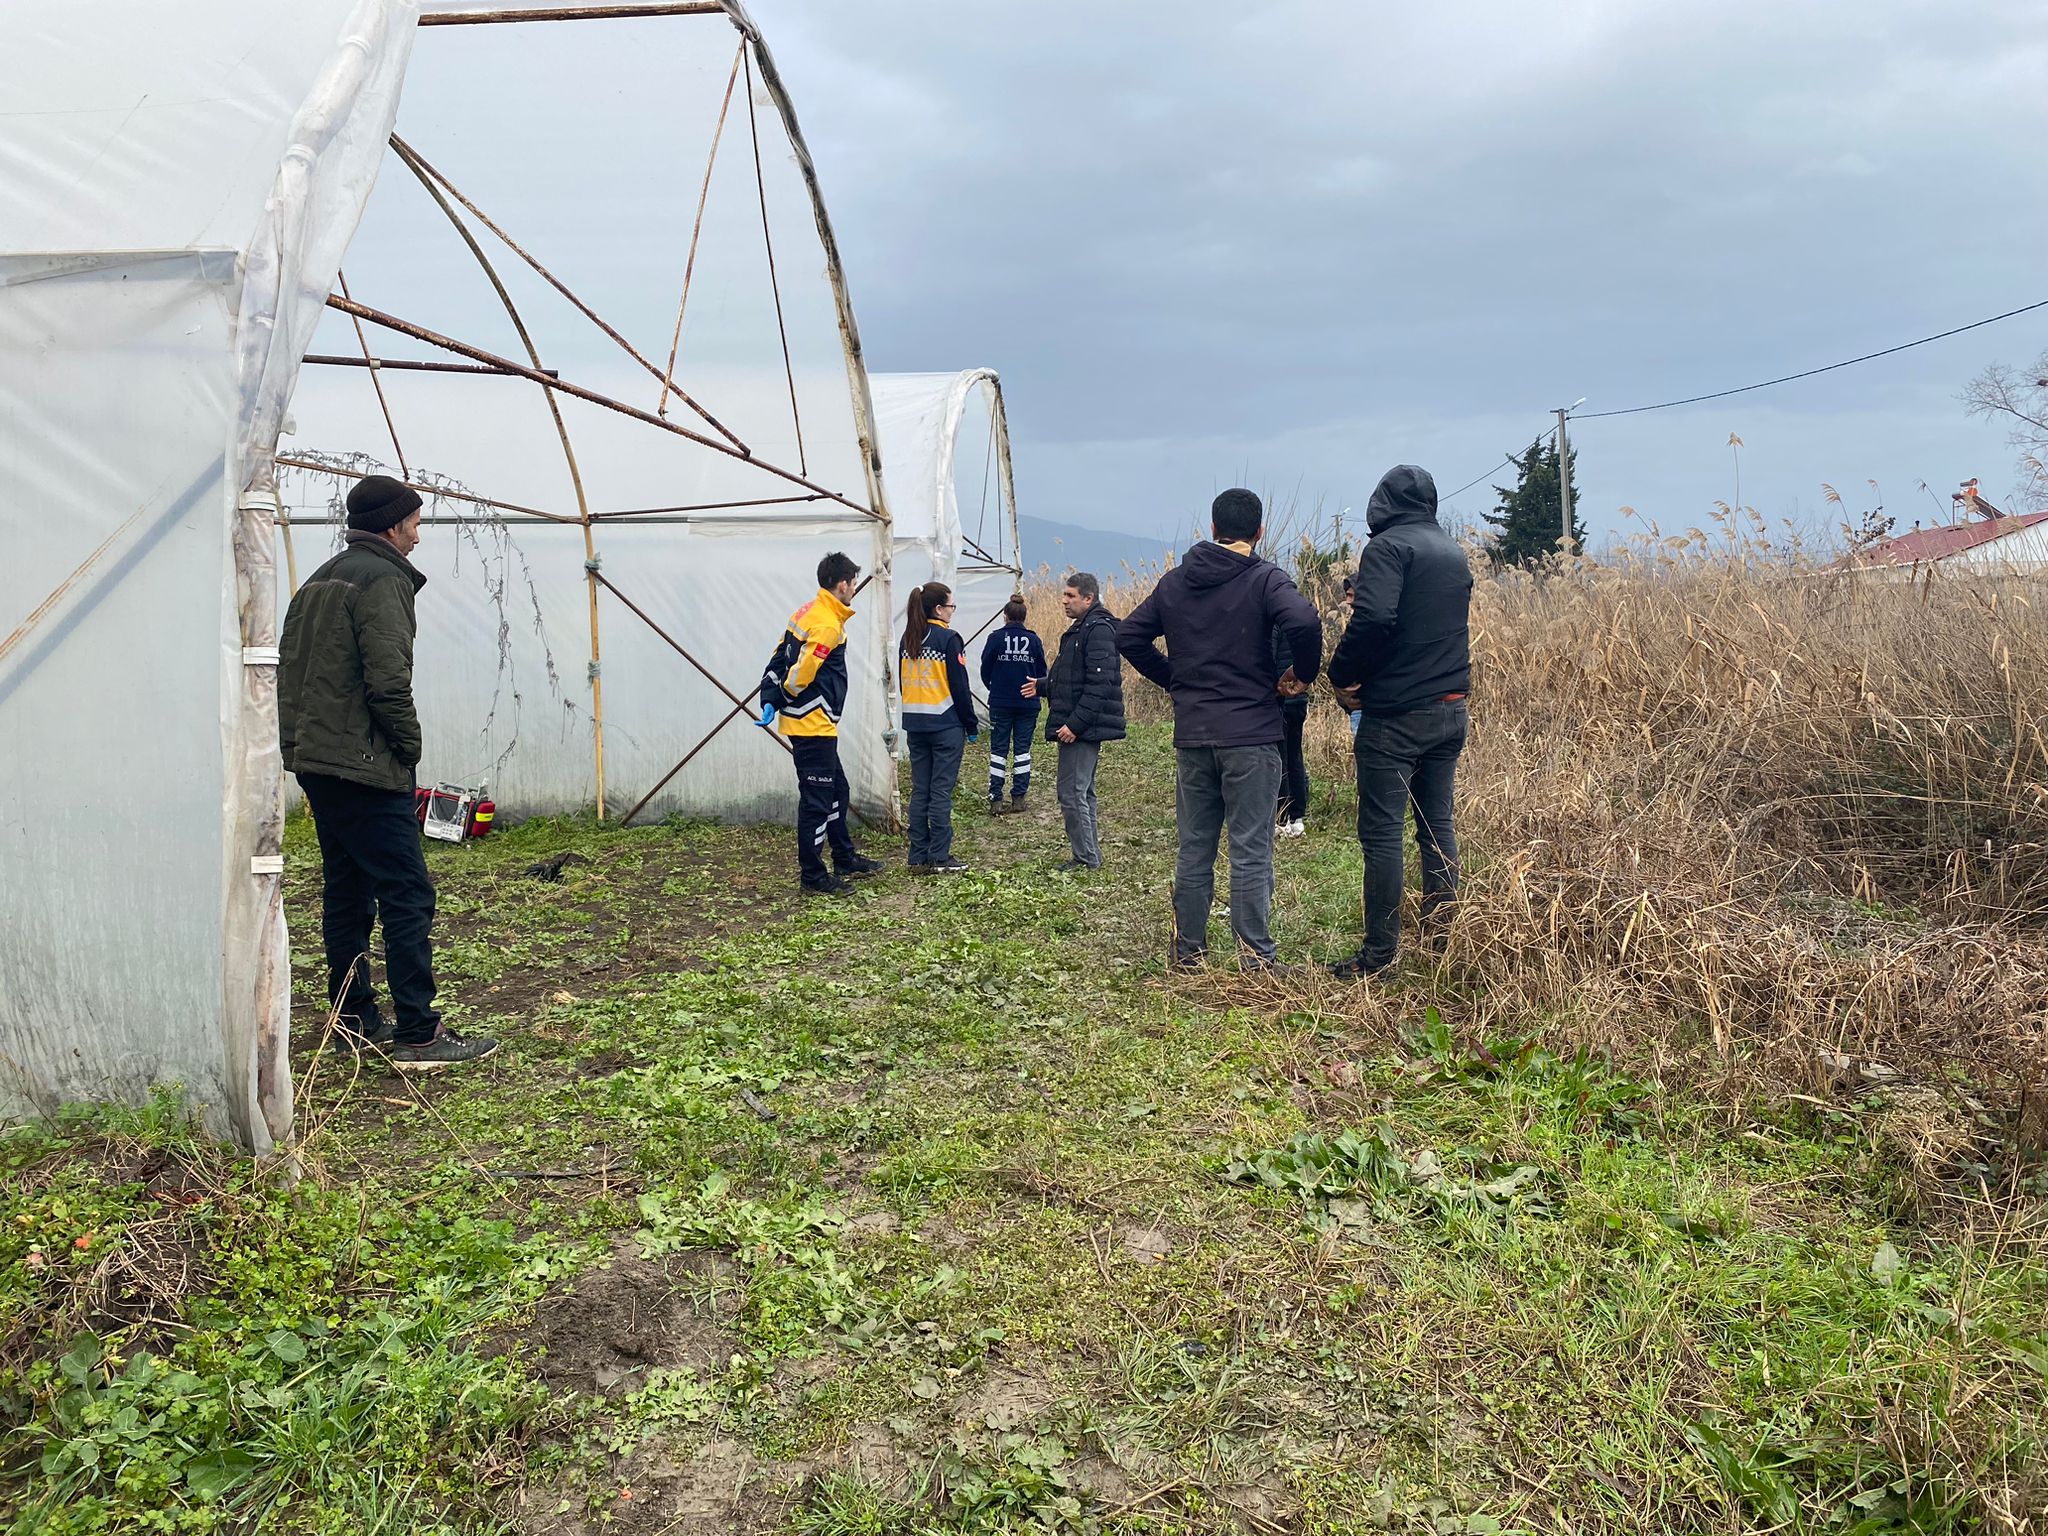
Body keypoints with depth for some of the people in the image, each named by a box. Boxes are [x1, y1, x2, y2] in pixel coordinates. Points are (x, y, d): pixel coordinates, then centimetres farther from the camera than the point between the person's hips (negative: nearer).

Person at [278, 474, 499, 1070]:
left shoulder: (319, 580, 19)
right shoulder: (385, 580, -11)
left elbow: (288, 670, 19)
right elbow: (388, 680, -20)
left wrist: (299, 741, 18)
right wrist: (409, 744, -7)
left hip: (313, 762, 10)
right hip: (366, 768, -10)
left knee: (346, 894, 14)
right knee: (408, 896, -8)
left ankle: (355, 1023, 21)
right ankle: (418, 1034, -8)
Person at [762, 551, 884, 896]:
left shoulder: (807, 612, 12)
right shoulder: (828, 626, -19)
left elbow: (779, 660, 11)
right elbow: (801, 674, -20)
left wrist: (770, 700, 5)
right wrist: (780, 701, -3)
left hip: (815, 726, 10)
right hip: (813, 725, -10)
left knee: (837, 790, 21)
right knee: (816, 800, -2)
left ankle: (845, 858, 34)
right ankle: (813, 877, 6)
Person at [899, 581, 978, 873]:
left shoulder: (907, 640, 9)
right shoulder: (948, 639, -10)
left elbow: (903, 683, 13)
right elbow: (959, 686, -10)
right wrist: (971, 726, -3)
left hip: (915, 725, 6)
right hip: (945, 725, -6)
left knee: (919, 791, 9)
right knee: (941, 791, -2)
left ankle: (918, 857, 11)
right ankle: (939, 858, 1)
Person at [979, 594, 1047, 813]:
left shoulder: (996, 638, -6)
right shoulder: (1034, 640, -2)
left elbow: (985, 669, 0)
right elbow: (1042, 672, 3)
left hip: (1000, 703, -1)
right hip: (1027, 703, 1)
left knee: (998, 749, 5)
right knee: (1022, 749, 10)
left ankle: (995, 799, 1)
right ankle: (1019, 797, 10)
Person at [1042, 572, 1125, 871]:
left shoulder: (1098, 630, -16)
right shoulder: (1082, 628, 17)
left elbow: (1099, 685, -24)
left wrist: (1075, 724, -24)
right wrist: (1043, 685, 23)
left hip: (1084, 729, -11)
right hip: (1079, 728, 11)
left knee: (1072, 792, -8)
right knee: (1082, 792, 15)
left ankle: (1086, 858, 0)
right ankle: (1090, 856, 23)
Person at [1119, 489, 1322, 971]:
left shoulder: (1174, 581, 9)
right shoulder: (1264, 579, -7)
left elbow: (1129, 637, 12)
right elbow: (1304, 621, -25)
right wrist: (1303, 672, -8)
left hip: (1191, 735, 5)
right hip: (1251, 735, -4)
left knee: (1194, 848, 13)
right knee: (1251, 849, 0)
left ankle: (1188, 950, 19)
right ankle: (1255, 956, 3)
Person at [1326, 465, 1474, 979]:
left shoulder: (1388, 546, -11)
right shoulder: (1455, 552, 14)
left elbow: (1374, 619, -25)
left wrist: (1343, 676, -12)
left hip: (1396, 713, -8)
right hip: (1451, 710, 8)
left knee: (1382, 831, -3)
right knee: (1437, 825, 15)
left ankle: (1380, 952, 0)